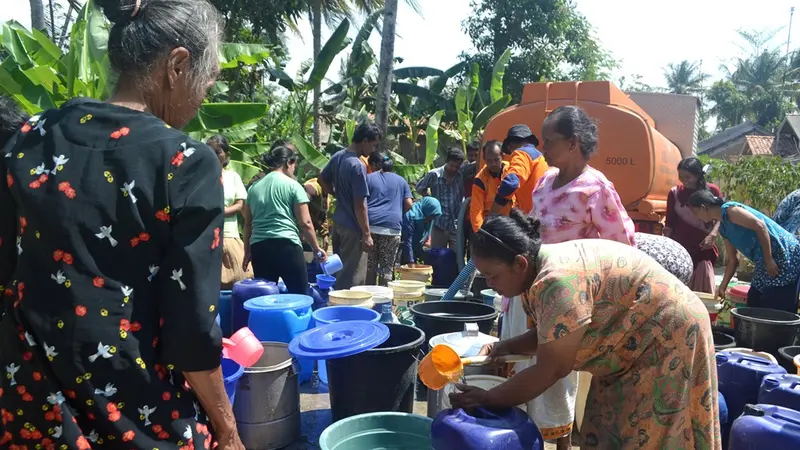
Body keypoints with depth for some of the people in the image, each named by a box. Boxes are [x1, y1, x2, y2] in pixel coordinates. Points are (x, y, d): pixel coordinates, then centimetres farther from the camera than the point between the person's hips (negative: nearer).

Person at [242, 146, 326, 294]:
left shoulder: (254, 187, 15)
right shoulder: (293, 185, 1)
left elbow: (248, 223, 18)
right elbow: (305, 223, -3)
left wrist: (247, 251, 24)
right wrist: (316, 249, 7)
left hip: (259, 247, 5)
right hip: (286, 246, -5)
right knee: (300, 296, 2)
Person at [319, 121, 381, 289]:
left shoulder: (337, 156, 3)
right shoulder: (357, 166, -22)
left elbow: (322, 180, 18)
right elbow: (359, 205, -21)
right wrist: (367, 234, -16)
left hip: (338, 223, 9)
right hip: (353, 227, -9)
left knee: (339, 270, 20)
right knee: (353, 277, 1)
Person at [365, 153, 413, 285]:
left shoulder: (368, 178, 12)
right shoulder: (401, 180, 16)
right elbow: (409, 204, 9)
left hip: (371, 224, 0)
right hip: (392, 226, 0)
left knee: (369, 264, 8)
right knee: (387, 266, 4)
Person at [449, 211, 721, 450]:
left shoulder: (558, 281, -33)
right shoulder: (535, 276, -3)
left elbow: (551, 369, -27)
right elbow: (548, 336, 8)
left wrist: (489, 400, -18)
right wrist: (505, 347, -8)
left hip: (669, 337, -9)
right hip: (634, 343, 9)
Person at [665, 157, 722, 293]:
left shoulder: (712, 191, 3)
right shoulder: (675, 193, 5)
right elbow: (669, 223, 8)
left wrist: (713, 235, -12)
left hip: (703, 248, -1)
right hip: (679, 247, 1)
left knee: (703, 290, -4)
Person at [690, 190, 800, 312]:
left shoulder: (728, 210, -11)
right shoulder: (723, 228, 16)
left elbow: (759, 225, -23)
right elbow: (732, 260, 21)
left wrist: (769, 260, -23)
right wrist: (722, 287, 20)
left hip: (784, 257, -10)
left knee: (778, 311, -9)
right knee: (754, 306, 12)